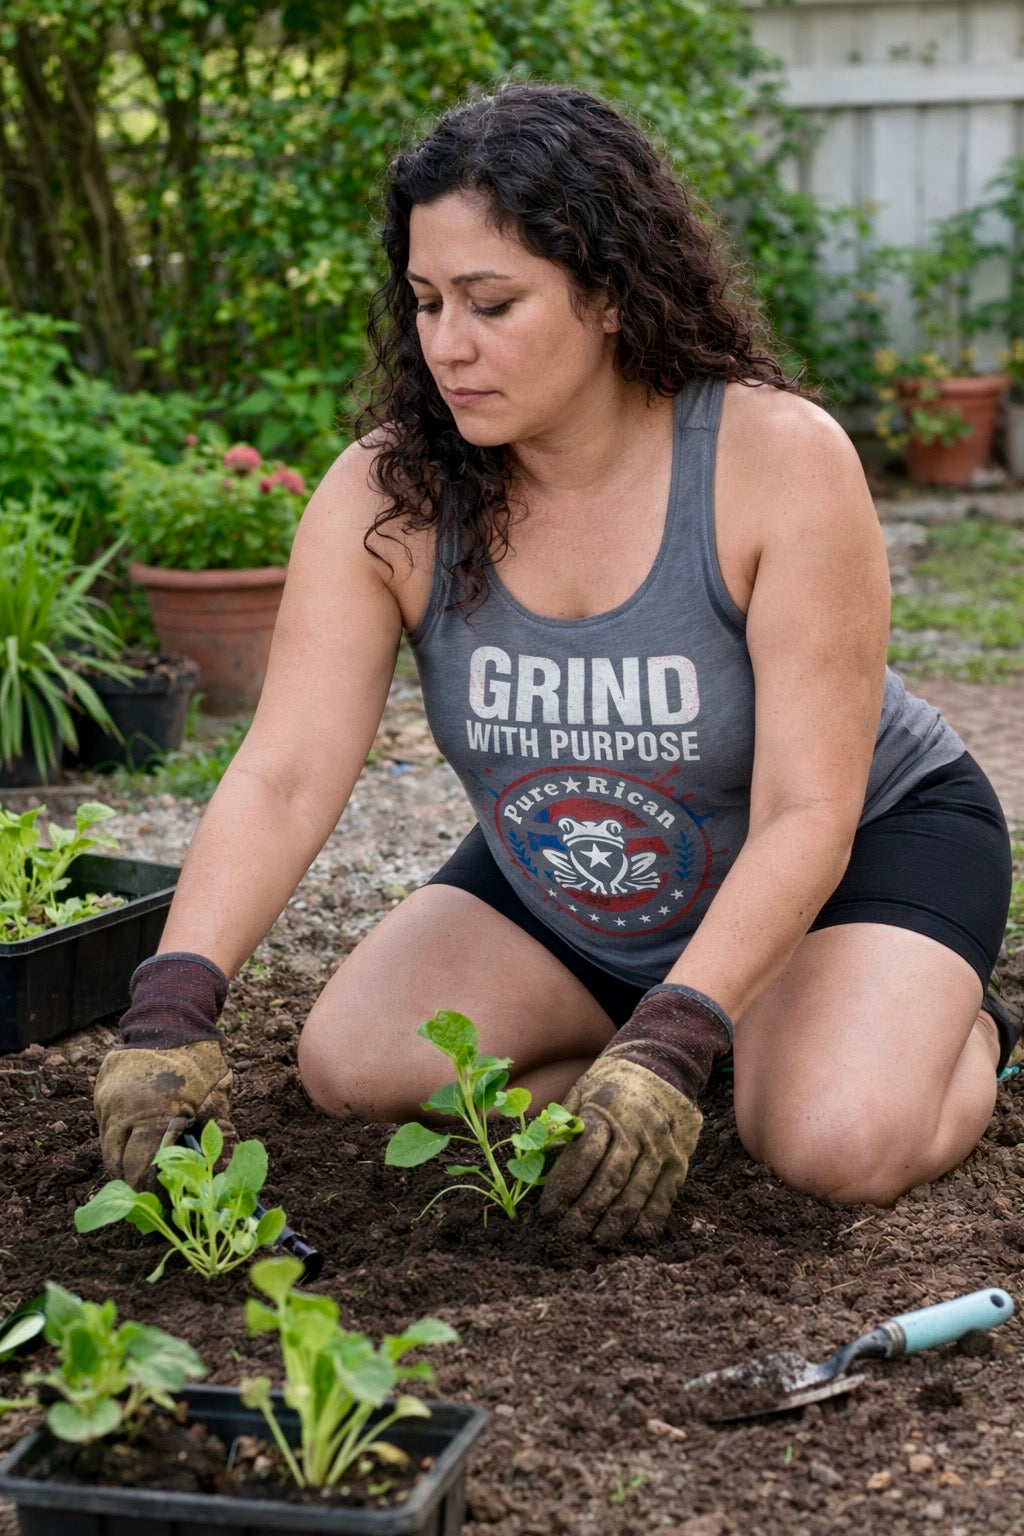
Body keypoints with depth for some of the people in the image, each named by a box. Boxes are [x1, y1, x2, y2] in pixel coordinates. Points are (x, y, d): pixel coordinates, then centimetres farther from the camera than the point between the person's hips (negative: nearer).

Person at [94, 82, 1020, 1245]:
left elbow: (805, 817, -29)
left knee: (841, 1144, -30)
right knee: (353, 1063, -14)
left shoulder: (780, 461, -29)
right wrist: (172, 1008, -41)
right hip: (559, 893, 5)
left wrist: (673, 1043, -42)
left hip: (863, 847, -4)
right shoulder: (385, 496, -19)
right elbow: (282, 777, -26)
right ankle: (725, 1038, 6)